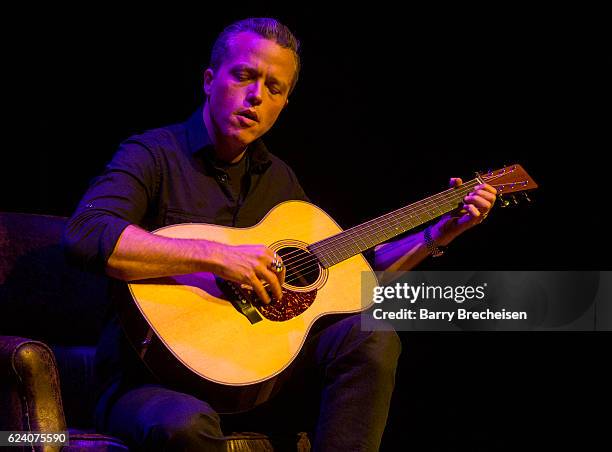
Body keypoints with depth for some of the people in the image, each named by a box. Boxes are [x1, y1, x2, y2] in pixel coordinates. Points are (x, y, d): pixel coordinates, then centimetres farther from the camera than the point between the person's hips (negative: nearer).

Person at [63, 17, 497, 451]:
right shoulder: (153, 155, -7)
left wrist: (440, 233, 15)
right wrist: (218, 257, -30)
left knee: (370, 336, -15)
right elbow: (85, 235, -27)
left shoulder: (278, 178, 15)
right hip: (151, 377, -6)